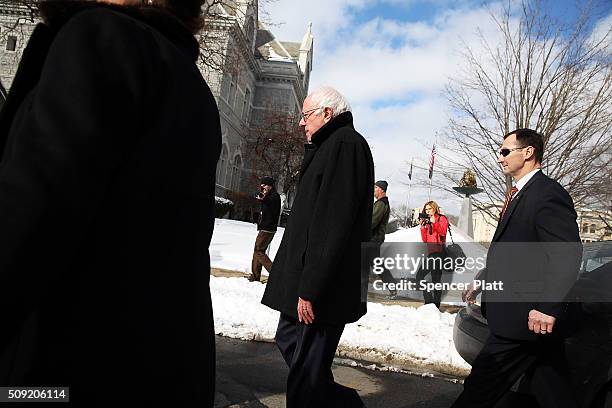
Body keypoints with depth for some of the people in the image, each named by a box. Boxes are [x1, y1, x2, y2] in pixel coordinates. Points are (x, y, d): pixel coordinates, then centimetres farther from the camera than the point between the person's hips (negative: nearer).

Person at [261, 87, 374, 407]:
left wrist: (310, 288, -23)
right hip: (305, 279, 11)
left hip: (322, 287, -11)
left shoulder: (345, 144, -12)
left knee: (306, 372, -1)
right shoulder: (328, 146, 20)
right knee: (288, 342, 20)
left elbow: (333, 224, -22)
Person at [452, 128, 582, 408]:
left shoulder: (548, 193, -14)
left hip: (527, 318, -10)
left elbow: (568, 253, -22)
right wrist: (481, 281, 22)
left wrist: (546, 307, -26)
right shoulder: (519, 195, 17)